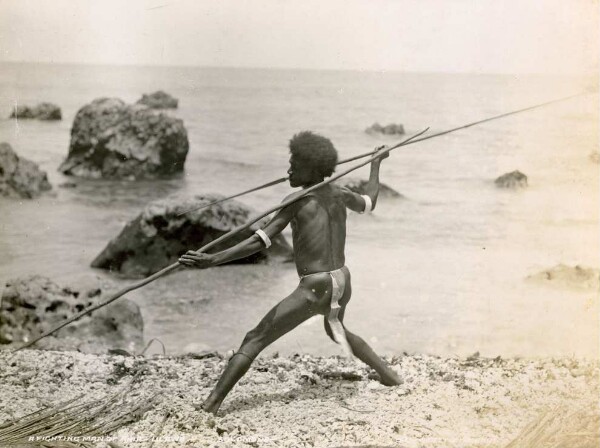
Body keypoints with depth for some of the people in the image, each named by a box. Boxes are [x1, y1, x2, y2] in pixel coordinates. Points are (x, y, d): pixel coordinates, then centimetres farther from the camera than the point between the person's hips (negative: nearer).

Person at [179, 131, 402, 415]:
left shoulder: (297, 200, -12)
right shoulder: (339, 195, 7)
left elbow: (261, 240, -21)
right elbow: (369, 203, 30)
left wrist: (213, 260, -27)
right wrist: (376, 164, 43)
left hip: (313, 290, -7)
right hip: (342, 283, 7)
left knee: (253, 342, -5)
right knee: (336, 329, 40)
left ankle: (209, 407, -13)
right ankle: (391, 376, 45)